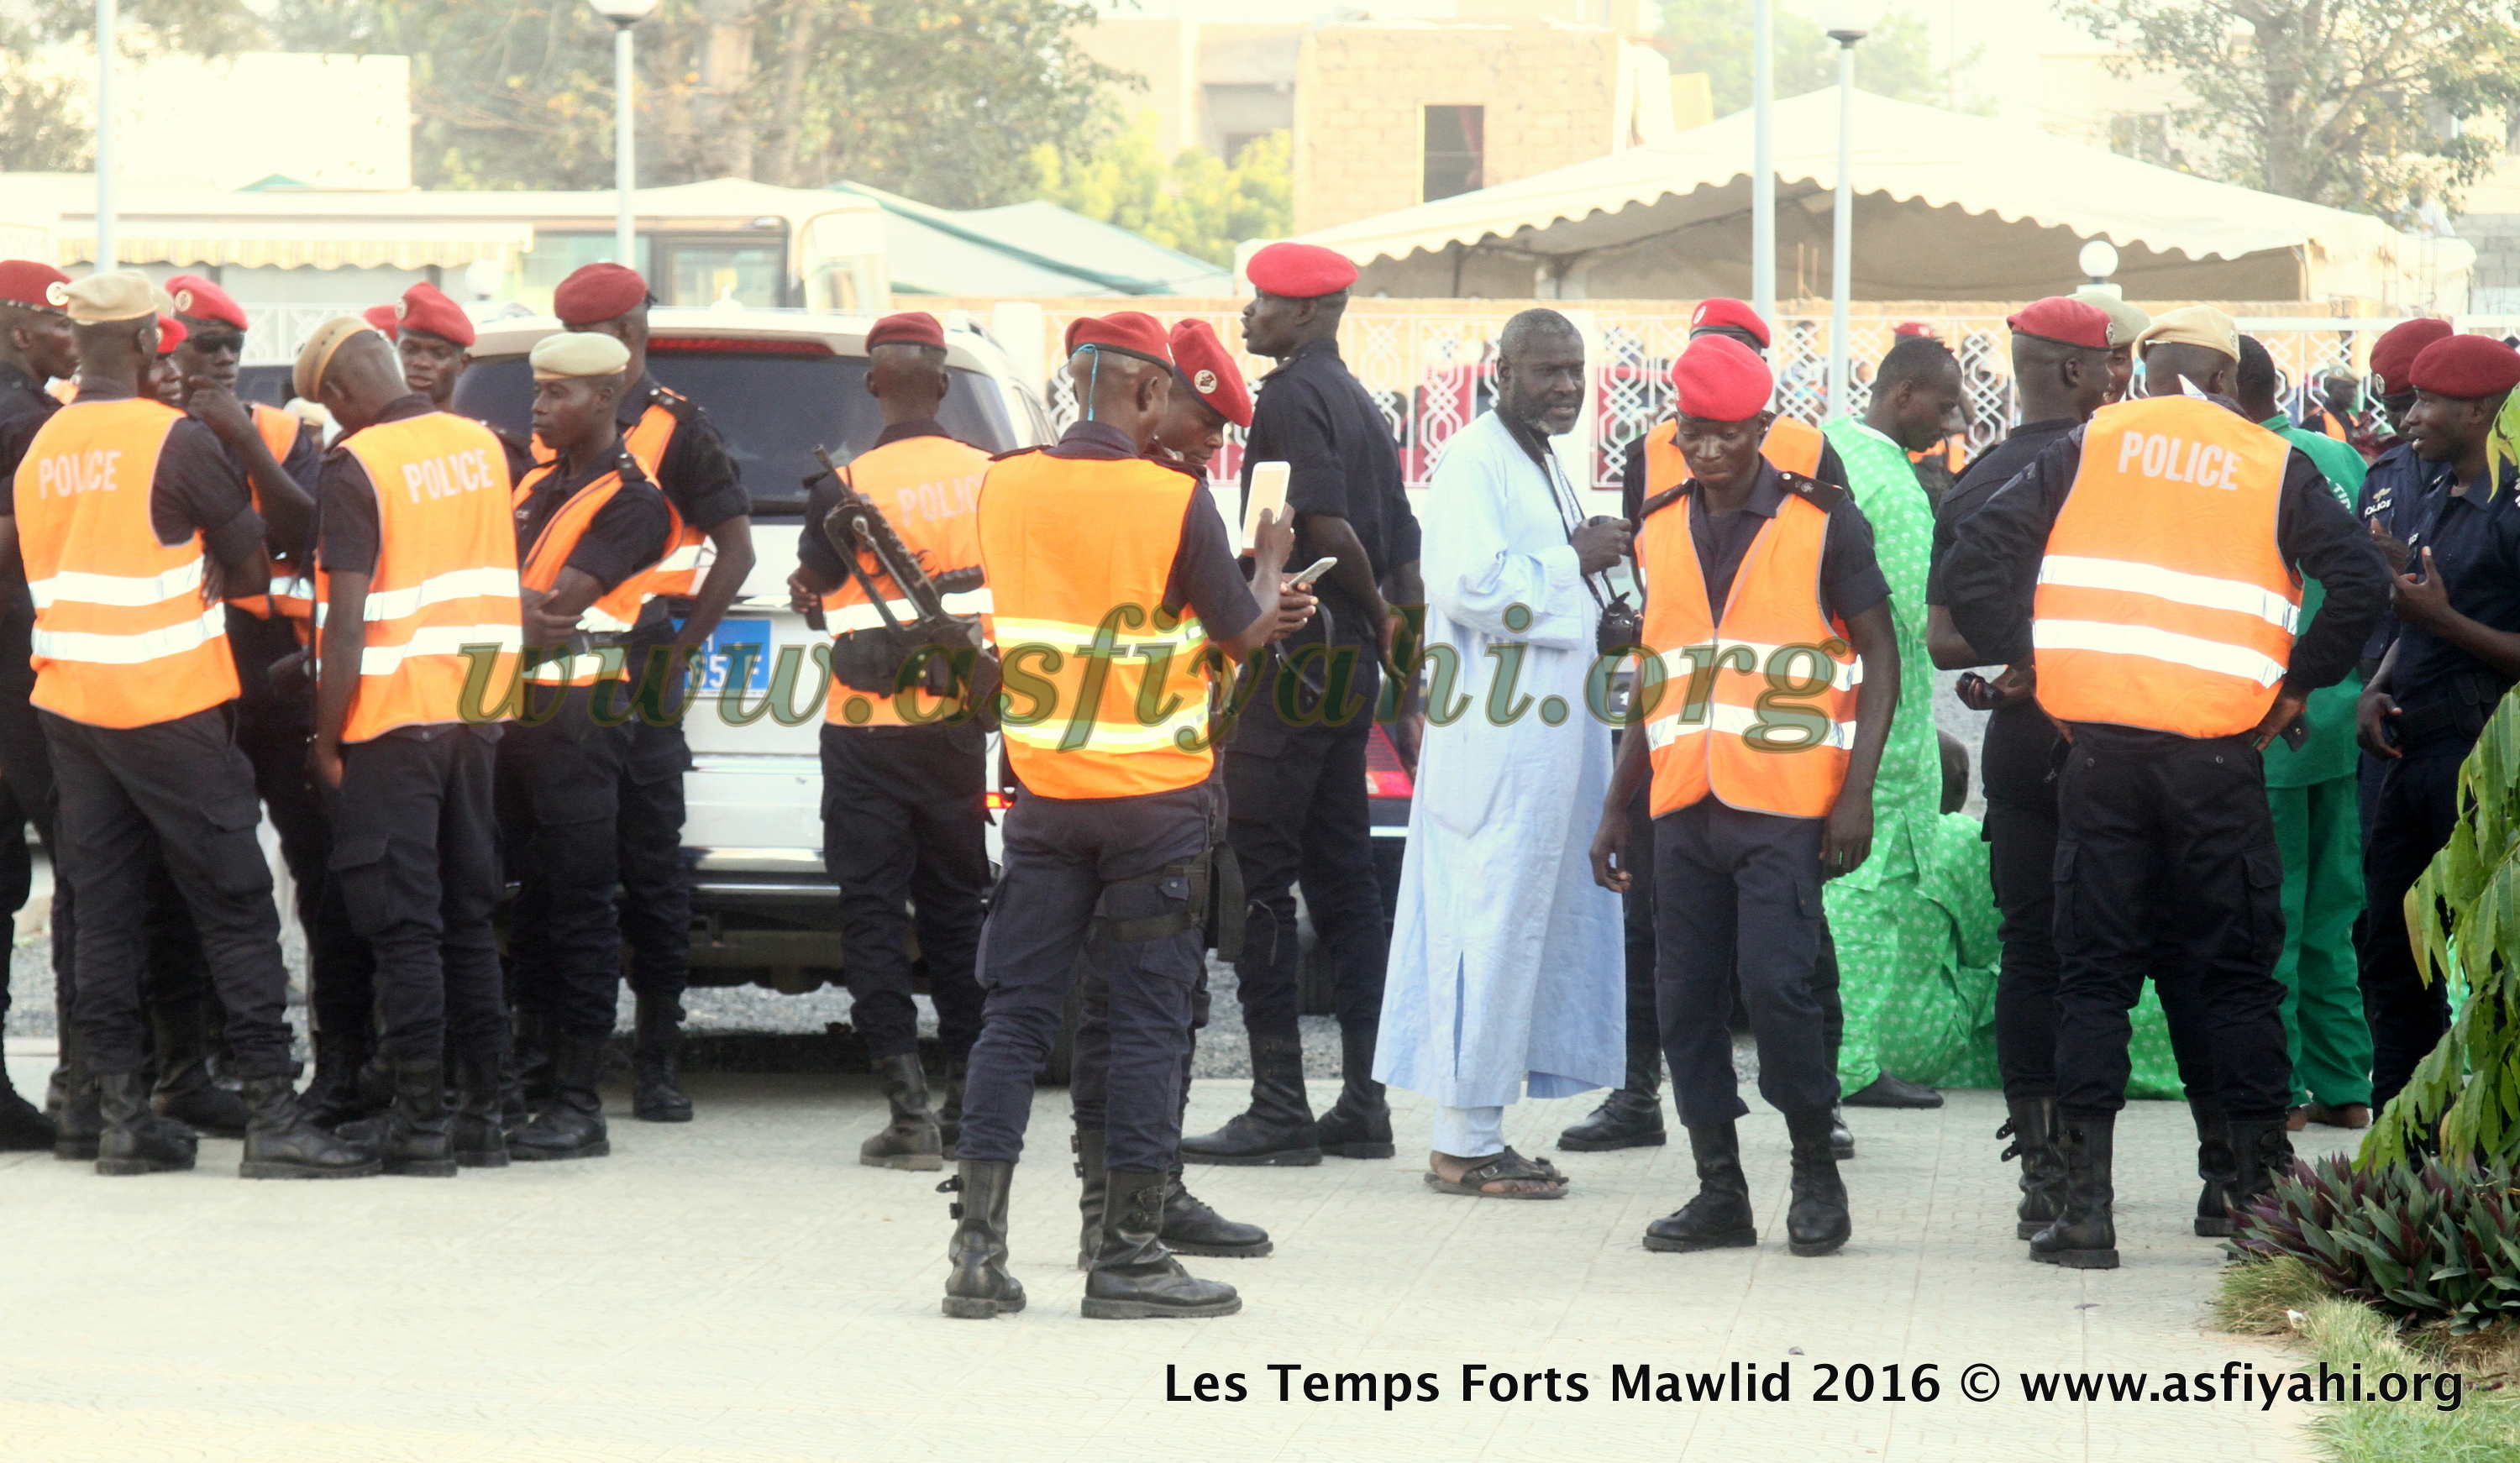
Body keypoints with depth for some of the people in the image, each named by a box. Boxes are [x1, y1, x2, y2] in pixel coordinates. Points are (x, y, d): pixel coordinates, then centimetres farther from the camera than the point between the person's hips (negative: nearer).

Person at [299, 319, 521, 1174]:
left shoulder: (357, 467, -13)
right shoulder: (483, 447, 7)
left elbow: (347, 620, -17)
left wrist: (325, 740, -10)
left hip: (392, 718, -6)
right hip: (478, 712, 6)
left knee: (403, 925, -3)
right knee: (469, 918, 12)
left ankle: (421, 1123, -4)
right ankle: (481, 1112, 14)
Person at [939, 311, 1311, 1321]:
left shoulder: (1003, 488, 1)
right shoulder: (1175, 500, -13)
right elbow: (1244, 633, -4)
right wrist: (1271, 563, 18)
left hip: (1043, 789, 4)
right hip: (1156, 797, -4)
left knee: (1016, 1013, 7)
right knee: (1148, 1021, 3)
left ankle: (977, 1248, 2)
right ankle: (1128, 1256, 4)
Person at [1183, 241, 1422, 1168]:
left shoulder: (1292, 396, -11)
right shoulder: (1359, 404, 17)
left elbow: (1327, 527, -21)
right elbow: (1402, 549, 17)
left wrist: (1376, 621, -7)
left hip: (1292, 660, -9)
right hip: (1349, 668, 9)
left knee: (1256, 878, -6)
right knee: (1342, 874, 11)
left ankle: (1279, 1108, -8)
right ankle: (1364, 1103, 12)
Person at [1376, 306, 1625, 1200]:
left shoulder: (1542, 466, 20)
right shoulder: (1474, 464, -12)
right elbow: (1469, 587, -24)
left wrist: (1600, 618, 14)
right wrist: (1575, 563, -15)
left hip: (1549, 734, 10)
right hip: (1497, 746, -10)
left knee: (1538, 920, 10)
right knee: (1490, 925, -8)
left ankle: (1477, 1133, 15)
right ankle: (1463, 1143, -4)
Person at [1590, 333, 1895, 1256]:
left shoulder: (1823, 523, -1)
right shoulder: (1660, 529, 13)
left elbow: (1879, 658, 0)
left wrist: (1857, 791, -10)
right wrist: (1617, 806, 17)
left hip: (1785, 803, -5)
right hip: (1684, 803, 5)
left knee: (1775, 982, -14)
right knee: (1685, 997, 3)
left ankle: (1816, 1172, 3)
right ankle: (1719, 1190, 12)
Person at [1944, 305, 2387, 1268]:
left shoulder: (2089, 448, 8)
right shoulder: (2271, 466, 6)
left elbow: (1974, 561, 1)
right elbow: (2360, 582, -4)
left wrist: (2024, 664, 9)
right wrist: (2296, 685, 6)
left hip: (2099, 746, 1)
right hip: (2217, 754, -1)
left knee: (2094, 972, 5)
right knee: (2238, 973, 8)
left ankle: (2085, 1211, -1)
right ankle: (2264, 1197, 7)